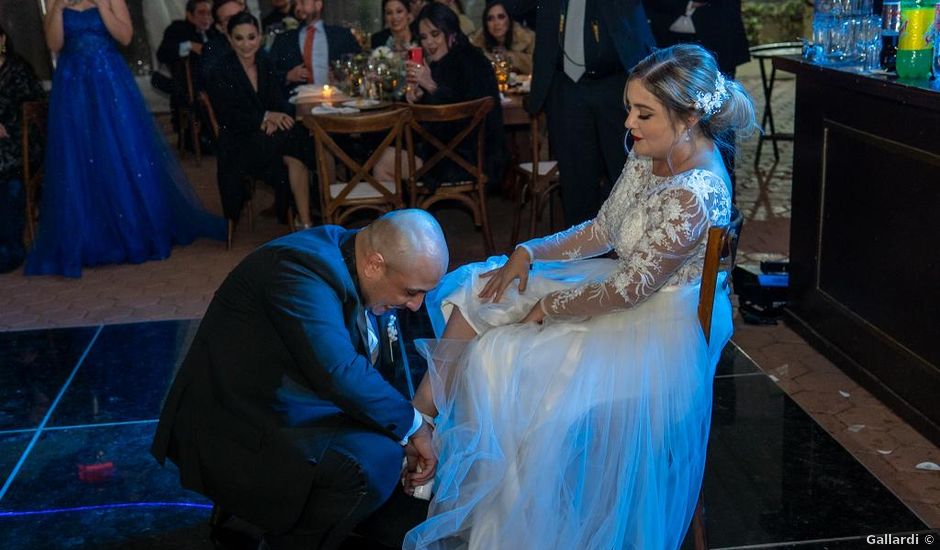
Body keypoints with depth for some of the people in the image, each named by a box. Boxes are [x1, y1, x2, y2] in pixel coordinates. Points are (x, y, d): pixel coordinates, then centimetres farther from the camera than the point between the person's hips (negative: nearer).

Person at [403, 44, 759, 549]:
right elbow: (603, 230, 7)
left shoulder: (693, 196, -30)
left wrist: (549, 308, -12)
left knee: (498, 357, -13)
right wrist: (531, 252, -5)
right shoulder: (651, 155, -3)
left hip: (656, 327, -9)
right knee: (475, 294, 2)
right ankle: (416, 417, 8)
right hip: (633, 285, 9)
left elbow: (628, 289, -25)